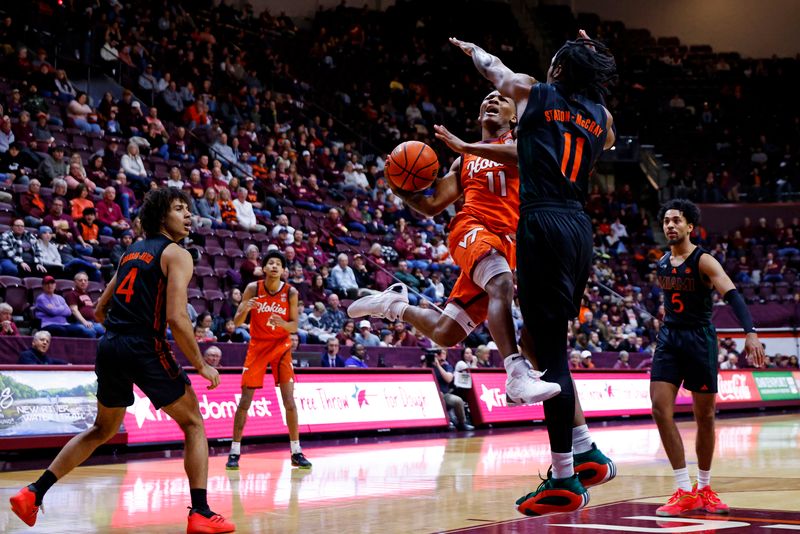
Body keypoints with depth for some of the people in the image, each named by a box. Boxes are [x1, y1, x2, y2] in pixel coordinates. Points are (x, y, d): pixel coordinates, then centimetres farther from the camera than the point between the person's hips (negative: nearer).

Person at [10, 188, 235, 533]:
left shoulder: (133, 251, 20)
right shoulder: (176, 255, -3)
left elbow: (100, 309, 21)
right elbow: (176, 318, -15)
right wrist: (201, 365, -6)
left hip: (109, 348, 7)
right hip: (145, 349, -7)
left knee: (103, 430, 24)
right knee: (193, 424, 7)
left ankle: (33, 494, 20)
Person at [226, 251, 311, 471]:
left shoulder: (290, 293, -8)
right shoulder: (253, 288, -9)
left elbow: (294, 326, -4)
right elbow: (237, 322, -7)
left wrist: (282, 323, -26)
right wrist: (245, 308, -29)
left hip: (281, 346, 0)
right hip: (257, 346, 0)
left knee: (289, 401, -5)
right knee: (245, 400, -3)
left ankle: (296, 453, 5)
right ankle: (234, 452, 5)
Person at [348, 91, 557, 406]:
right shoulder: (465, 161, 25)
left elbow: (522, 155, -13)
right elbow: (432, 205, 23)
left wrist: (464, 146, -16)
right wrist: (401, 189, 4)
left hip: (507, 240, 0)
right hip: (472, 227, 0)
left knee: (444, 334, 0)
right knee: (502, 284, -36)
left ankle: (395, 304, 31)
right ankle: (518, 377, -46)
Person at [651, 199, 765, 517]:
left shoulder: (704, 261, -12)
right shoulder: (663, 264, 7)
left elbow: (732, 295, -26)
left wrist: (750, 332, -40)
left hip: (699, 339, -4)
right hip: (669, 339, 5)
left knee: (705, 417, 4)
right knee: (660, 409, -11)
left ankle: (704, 489, 22)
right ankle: (685, 492, -6)